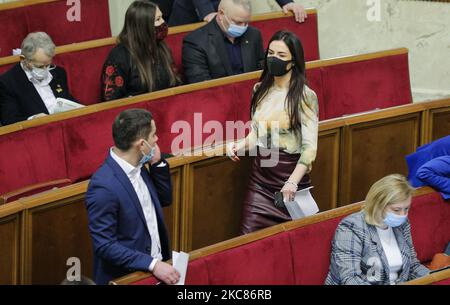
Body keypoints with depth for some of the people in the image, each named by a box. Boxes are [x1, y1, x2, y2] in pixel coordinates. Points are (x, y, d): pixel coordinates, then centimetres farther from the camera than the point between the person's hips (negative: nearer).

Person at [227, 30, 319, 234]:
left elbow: (310, 147, -15)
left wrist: (293, 182, -26)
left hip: (291, 173, -4)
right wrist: (240, 146, -4)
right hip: (260, 175, 5)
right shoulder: (260, 90, 8)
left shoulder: (305, 96, -10)